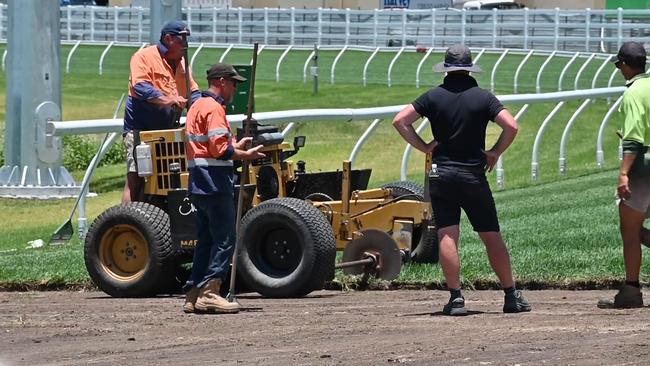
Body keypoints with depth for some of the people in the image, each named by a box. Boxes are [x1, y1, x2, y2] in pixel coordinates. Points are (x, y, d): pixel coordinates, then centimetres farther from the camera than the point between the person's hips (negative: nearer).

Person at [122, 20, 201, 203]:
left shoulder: (181, 63, 17)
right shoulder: (144, 57, -6)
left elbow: (193, 92, 22)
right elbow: (140, 87, -20)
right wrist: (167, 100, -31)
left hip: (167, 131, 8)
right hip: (140, 130, -7)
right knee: (135, 179, -12)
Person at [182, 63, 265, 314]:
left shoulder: (197, 106, 21)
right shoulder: (213, 108, -11)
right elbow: (220, 150, -19)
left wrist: (237, 146, 22)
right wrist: (246, 155, -7)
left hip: (199, 185, 10)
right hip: (215, 183, -10)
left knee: (206, 240, 12)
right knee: (225, 239, -8)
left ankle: (194, 296, 11)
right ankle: (209, 293, -13)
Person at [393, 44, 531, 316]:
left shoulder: (433, 97, 1)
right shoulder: (483, 97, -2)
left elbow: (400, 121, -5)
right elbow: (511, 126, -12)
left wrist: (423, 146, 2)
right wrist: (495, 152, 1)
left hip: (441, 175, 0)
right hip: (474, 175, 0)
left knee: (447, 237, -3)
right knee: (491, 236, 6)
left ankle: (456, 297, -11)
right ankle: (511, 296, 8)